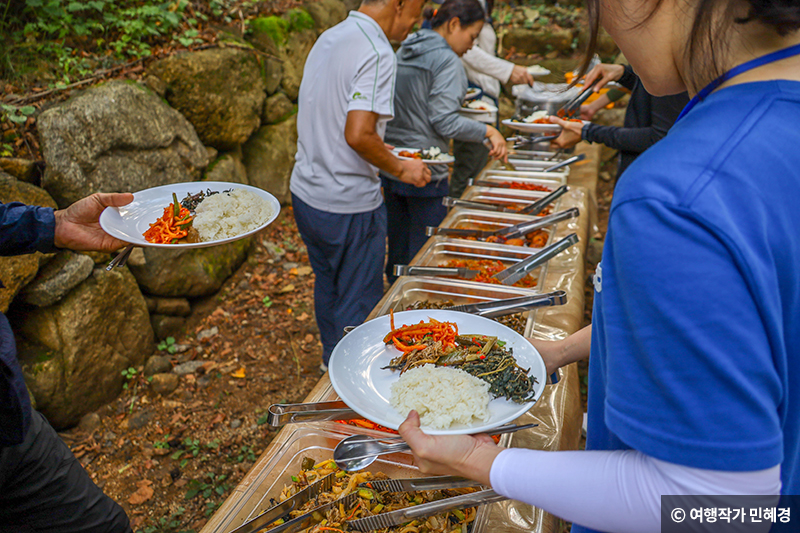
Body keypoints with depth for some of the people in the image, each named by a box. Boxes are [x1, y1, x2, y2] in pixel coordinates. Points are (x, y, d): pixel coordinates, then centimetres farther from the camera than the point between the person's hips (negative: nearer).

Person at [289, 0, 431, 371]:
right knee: (358, 306, 7)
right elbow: (358, 135, -28)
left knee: (328, 288, 24)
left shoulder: (329, 37, 9)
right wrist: (400, 168, -12)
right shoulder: (377, 52, -19)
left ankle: (332, 367, 43)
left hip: (306, 191, 9)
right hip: (348, 206, -9)